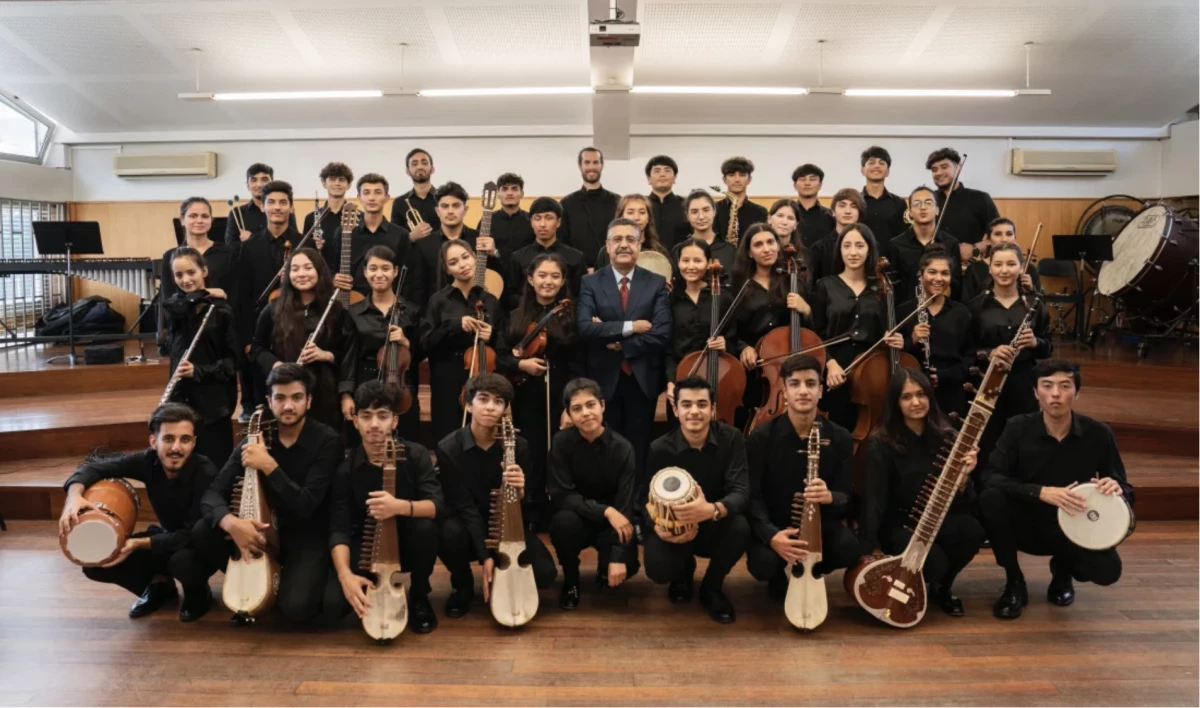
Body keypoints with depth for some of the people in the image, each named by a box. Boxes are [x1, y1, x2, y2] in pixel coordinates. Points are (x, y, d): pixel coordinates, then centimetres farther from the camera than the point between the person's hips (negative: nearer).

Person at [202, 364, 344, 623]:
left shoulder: (326, 441, -15)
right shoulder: (256, 439, -3)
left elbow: (305, 505, -23)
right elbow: (212, 494, -8)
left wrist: (269, 466, -30)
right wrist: (232, 522, -30)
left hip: (309, 539, -5)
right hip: (266, 533, 5)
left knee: (295, 607, -28)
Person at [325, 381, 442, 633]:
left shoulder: (415, 454, -12)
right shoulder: (346, 468, -12)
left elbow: (438, 506, -23)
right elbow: (339, 529, -16)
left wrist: (401, 506, -43)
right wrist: (345, 574, -33)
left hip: (406, 542, 0)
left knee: (424, 526, -35)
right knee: (332, 605, -23)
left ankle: (419, 598, -6)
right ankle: (376, 592, 14)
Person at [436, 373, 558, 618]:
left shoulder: (518, 446, -11)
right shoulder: (449, 448, -17)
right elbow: (465, 507, -20)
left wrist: (520, 490, -32)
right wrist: (484, 556, -30)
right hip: (468, 526, -1)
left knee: (545, 573, -22)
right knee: (449, 534, -36)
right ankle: (462, 587, -1)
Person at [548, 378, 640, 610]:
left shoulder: (622, 448, -17)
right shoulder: (562, 442, -16)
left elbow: (626, 506, -20)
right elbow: (561, 496, -20)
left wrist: (618, 557, -30)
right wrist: (605, 511, -32)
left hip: (611, 523, 1)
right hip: (577, 518, 0)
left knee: (627, 565, -25)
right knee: (564, 521, -34)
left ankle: (604, 567, 15)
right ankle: (571, 581, -4)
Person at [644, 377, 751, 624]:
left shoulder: (731, 438, -14)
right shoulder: (659, 449, -14)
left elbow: (741, 492, -24)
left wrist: (712, 510, -47)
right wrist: (657, 525, -33)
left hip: (715, 528, 0)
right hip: (673, 529, 0)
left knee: (740, 527, -34)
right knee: (658, 569, -30)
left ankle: (711, 589, -1)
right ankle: (684, 571, 14)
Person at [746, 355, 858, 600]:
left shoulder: (840, 438, -3)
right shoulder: (761, 437, -9)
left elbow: (849, 498, -4)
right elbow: (752, 496, -12)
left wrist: (830, 497, -31)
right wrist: (771, 535, -32)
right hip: (773, 526, -2)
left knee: (851, 549, -29)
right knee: (763, 564, -32)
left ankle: (808, 573, 8)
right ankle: (781, 576, 10)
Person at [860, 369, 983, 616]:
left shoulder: (946, 437, 0)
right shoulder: (881, 444, -13)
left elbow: (957, 498, 0)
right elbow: (874, 500, -17)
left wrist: (963, 475, -23)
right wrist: (866, 553, -24)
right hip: (899, 525, -4)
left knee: (972, 530, -29)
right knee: (934, 562, -32)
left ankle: (941, 587, 3)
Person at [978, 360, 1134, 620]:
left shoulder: (1098, 434, -9)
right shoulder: (1018, 428, -13)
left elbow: (1126, 491, -3)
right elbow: (991, 478, -24)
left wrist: (1117, 489, -29)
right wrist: (1042, 492, -37)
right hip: (1027, 525, -1)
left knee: (1108, 570, -28)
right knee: (991, 498, -31)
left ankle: (1063, 570, 13)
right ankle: (1014, 583, -8)